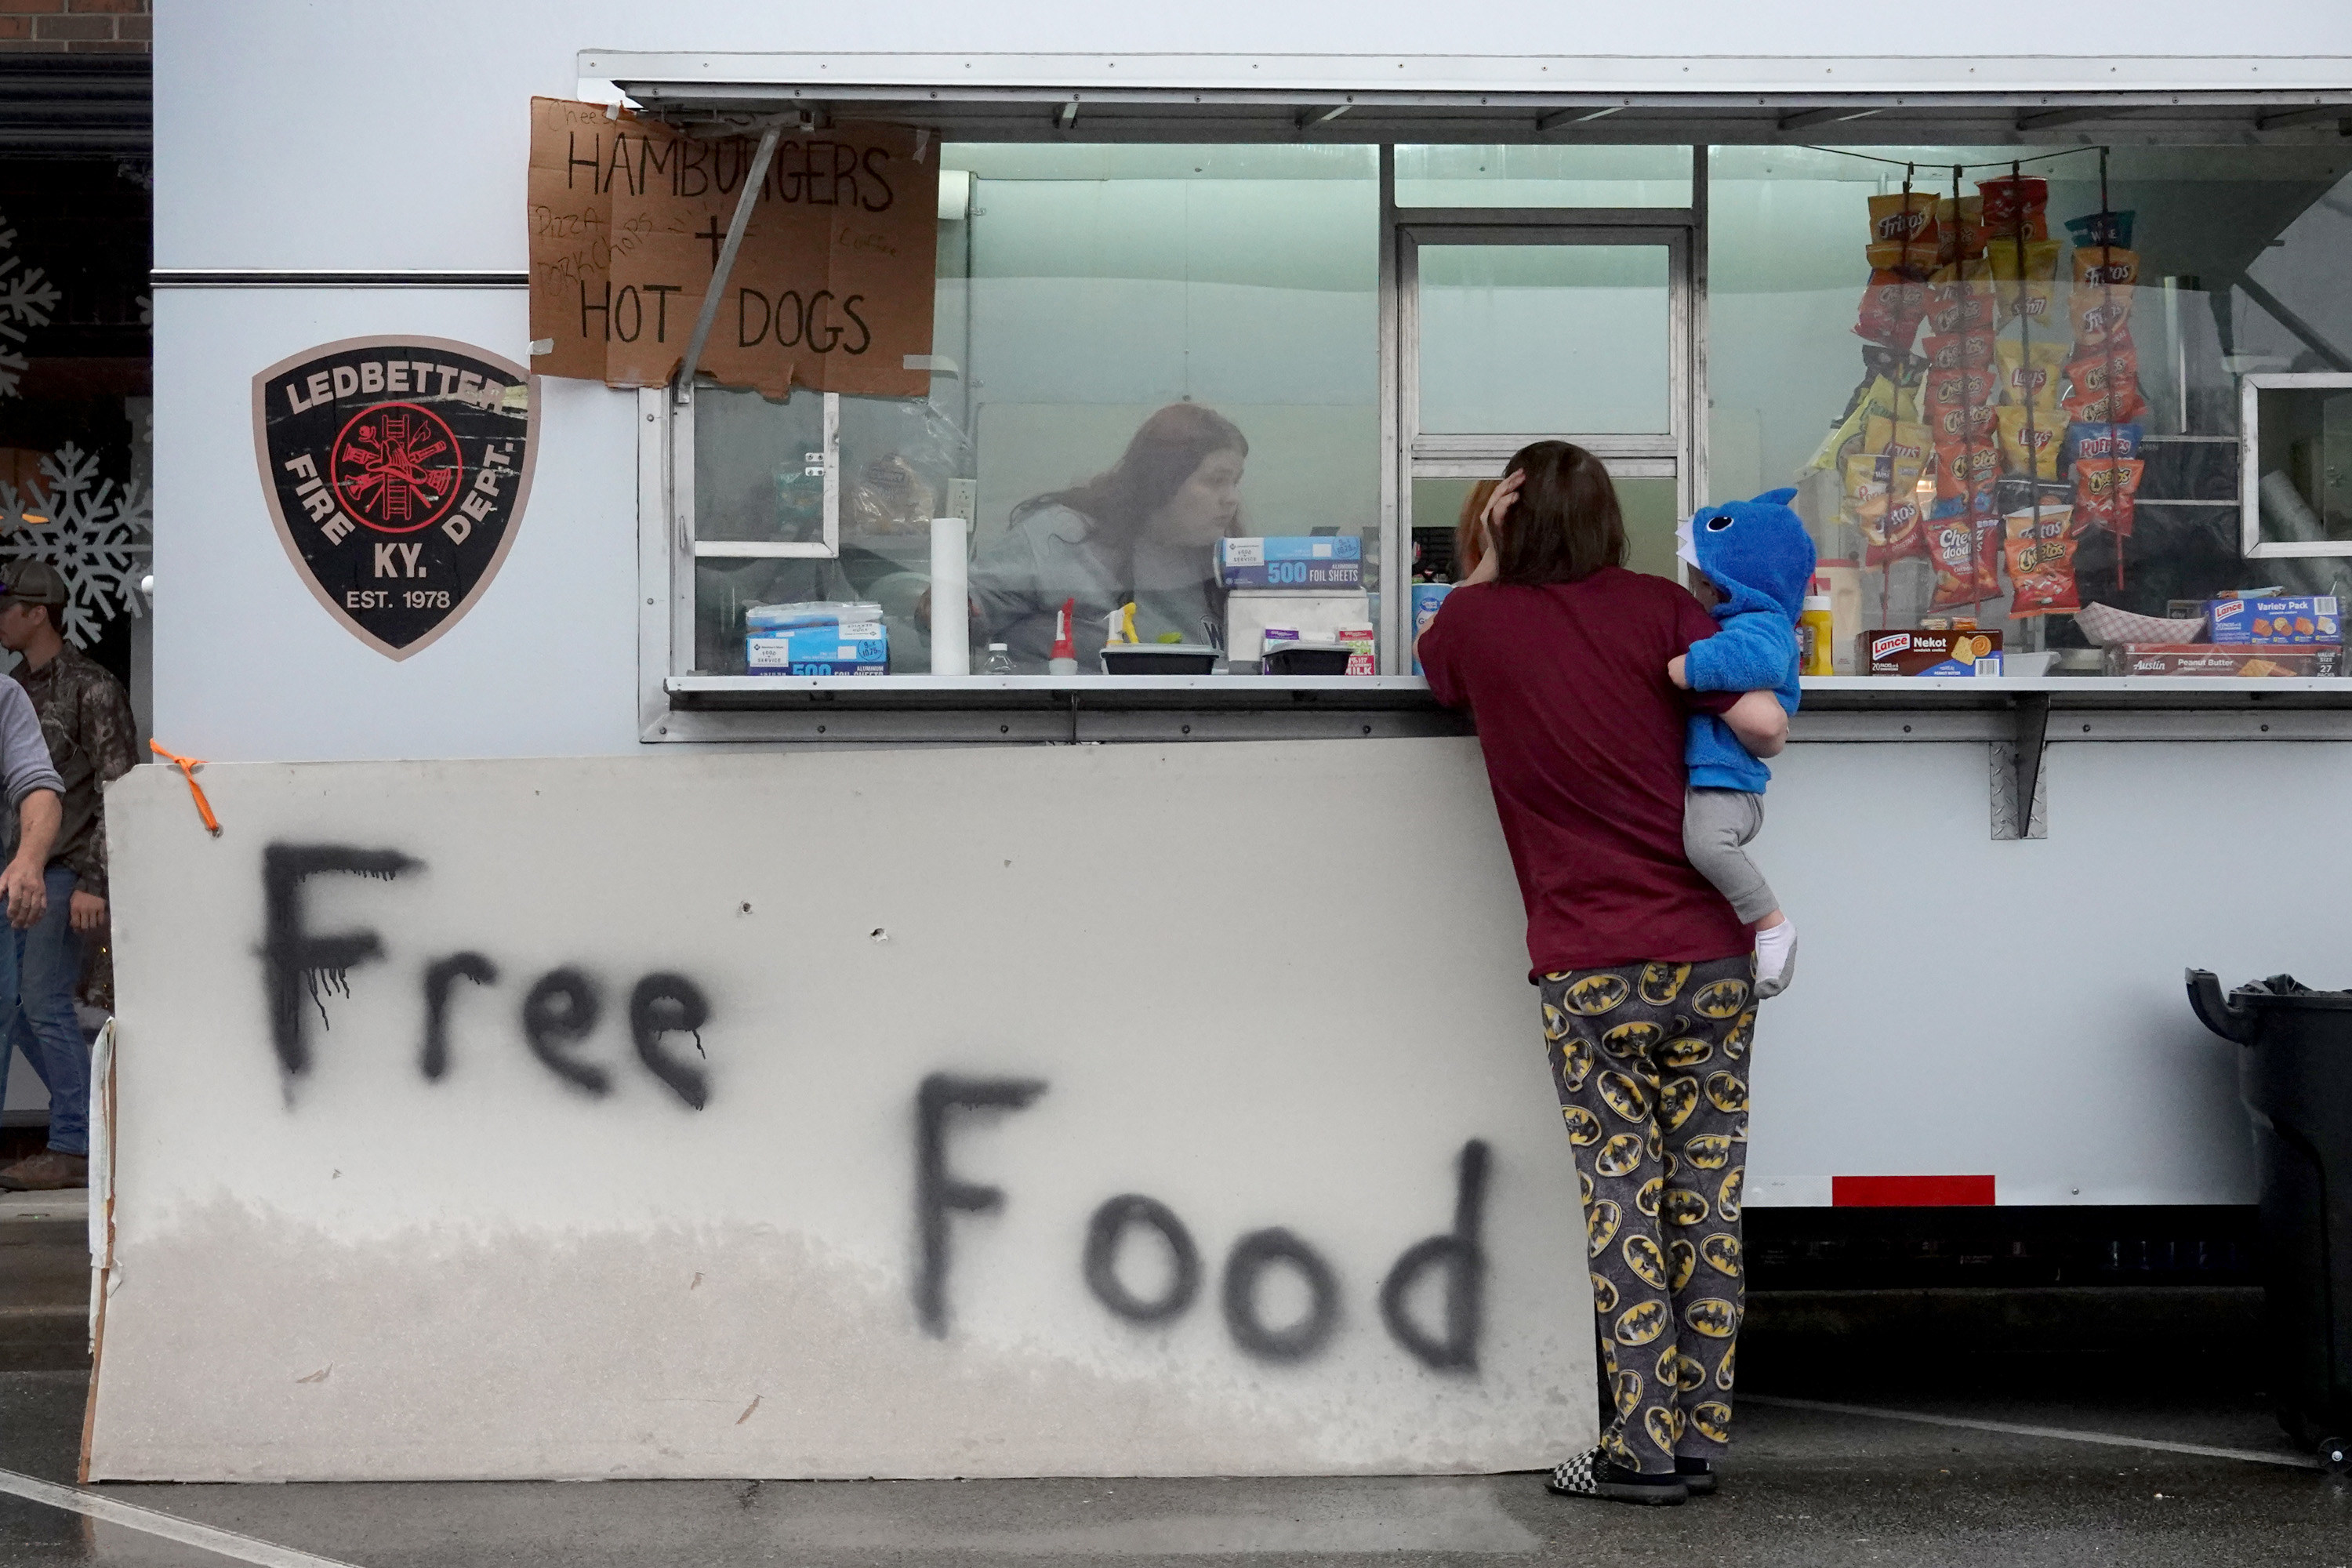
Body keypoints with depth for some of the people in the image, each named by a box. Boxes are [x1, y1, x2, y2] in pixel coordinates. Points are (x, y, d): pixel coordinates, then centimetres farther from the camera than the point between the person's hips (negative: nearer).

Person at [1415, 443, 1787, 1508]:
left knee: (1624, 1205, 3)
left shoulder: (1477, 621, 3)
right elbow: (1765, 725, -7)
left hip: (1589, 969, -2)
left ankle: (1647, 1448, 3)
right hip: (1710, 950, 2)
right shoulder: (1658, 606, 4)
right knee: (1707, 1201, 8)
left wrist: (1489, 557, 19)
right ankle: (1701, 1438, 14)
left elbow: (1437, 660, 28)